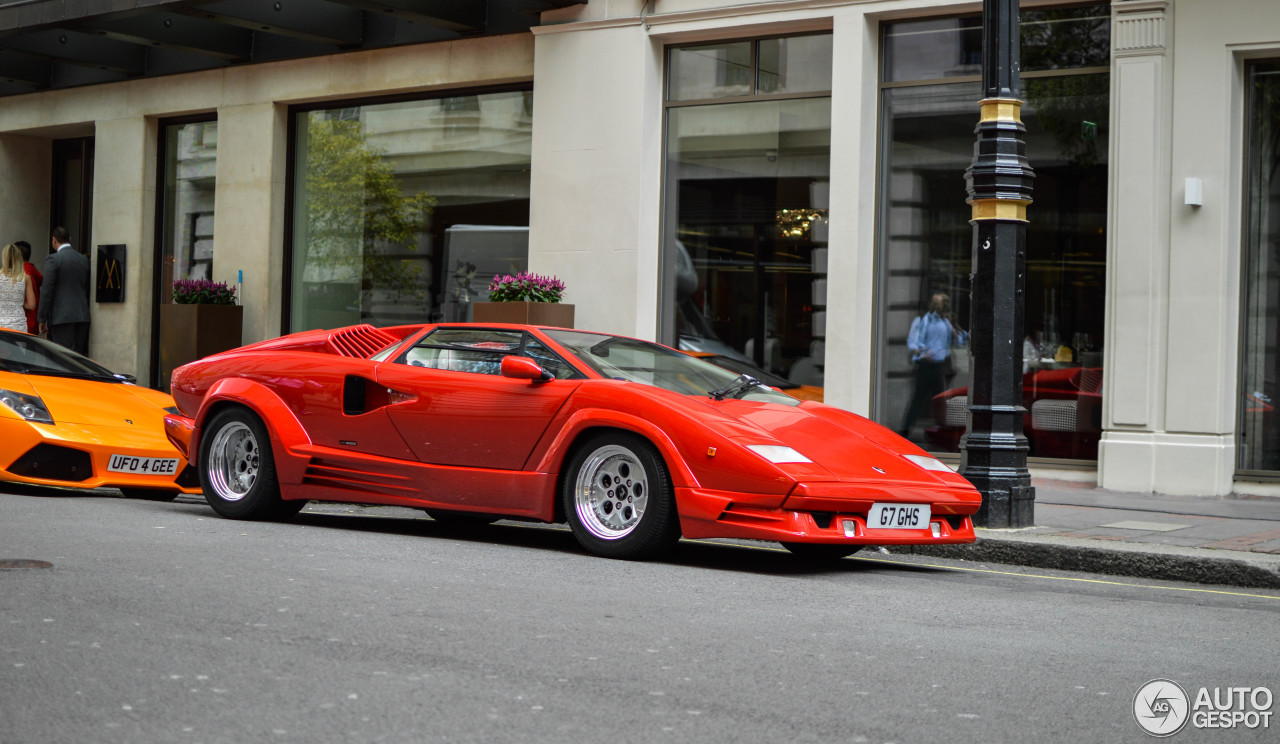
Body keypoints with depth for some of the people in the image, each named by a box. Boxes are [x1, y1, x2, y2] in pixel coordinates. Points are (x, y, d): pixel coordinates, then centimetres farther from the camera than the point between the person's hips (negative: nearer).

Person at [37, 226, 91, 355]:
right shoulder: (84, 260, 11)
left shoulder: (53, 259, -7)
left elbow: (47, 291, -9)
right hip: (82, 316, 6)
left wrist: (42, 319, -4)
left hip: (61, 318, -6)